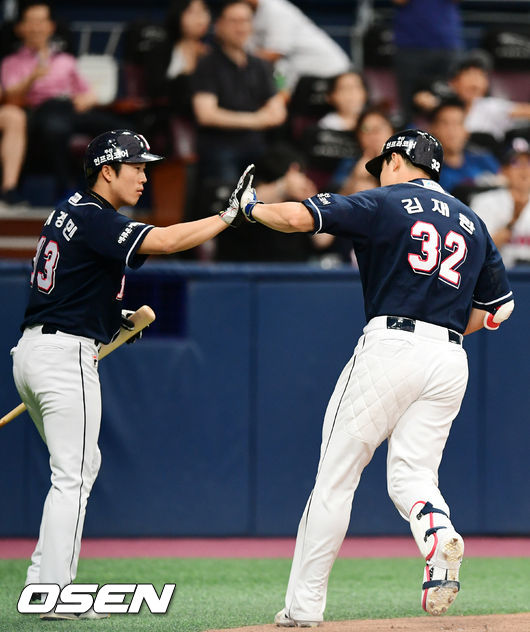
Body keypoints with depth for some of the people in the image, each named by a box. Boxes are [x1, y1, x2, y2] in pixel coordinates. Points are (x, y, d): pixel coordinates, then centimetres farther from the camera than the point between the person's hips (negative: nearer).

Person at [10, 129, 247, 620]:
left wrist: (112, 317, 14)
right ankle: (54, 595, -9)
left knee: (81, 465, 19)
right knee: (73, 477, -7)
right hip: (66, 354, -10)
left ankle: (41, 581, 17)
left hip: (30, 349, 10)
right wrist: (230, 215, -22)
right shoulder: (94, 219, -15)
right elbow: (163, 242, -28)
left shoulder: (69, 211, 16)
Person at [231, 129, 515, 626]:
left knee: (335, 477, 1)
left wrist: (252, 208, 12)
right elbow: (497, 307, 21)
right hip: (451, 358, 5)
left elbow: (297, 217, -7)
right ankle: (438, 533, -28)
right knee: (410, 474, 8)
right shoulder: (473, 223, 20)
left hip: (390, 347, -5)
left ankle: (304, 606, 2)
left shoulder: (385, 205, 3)